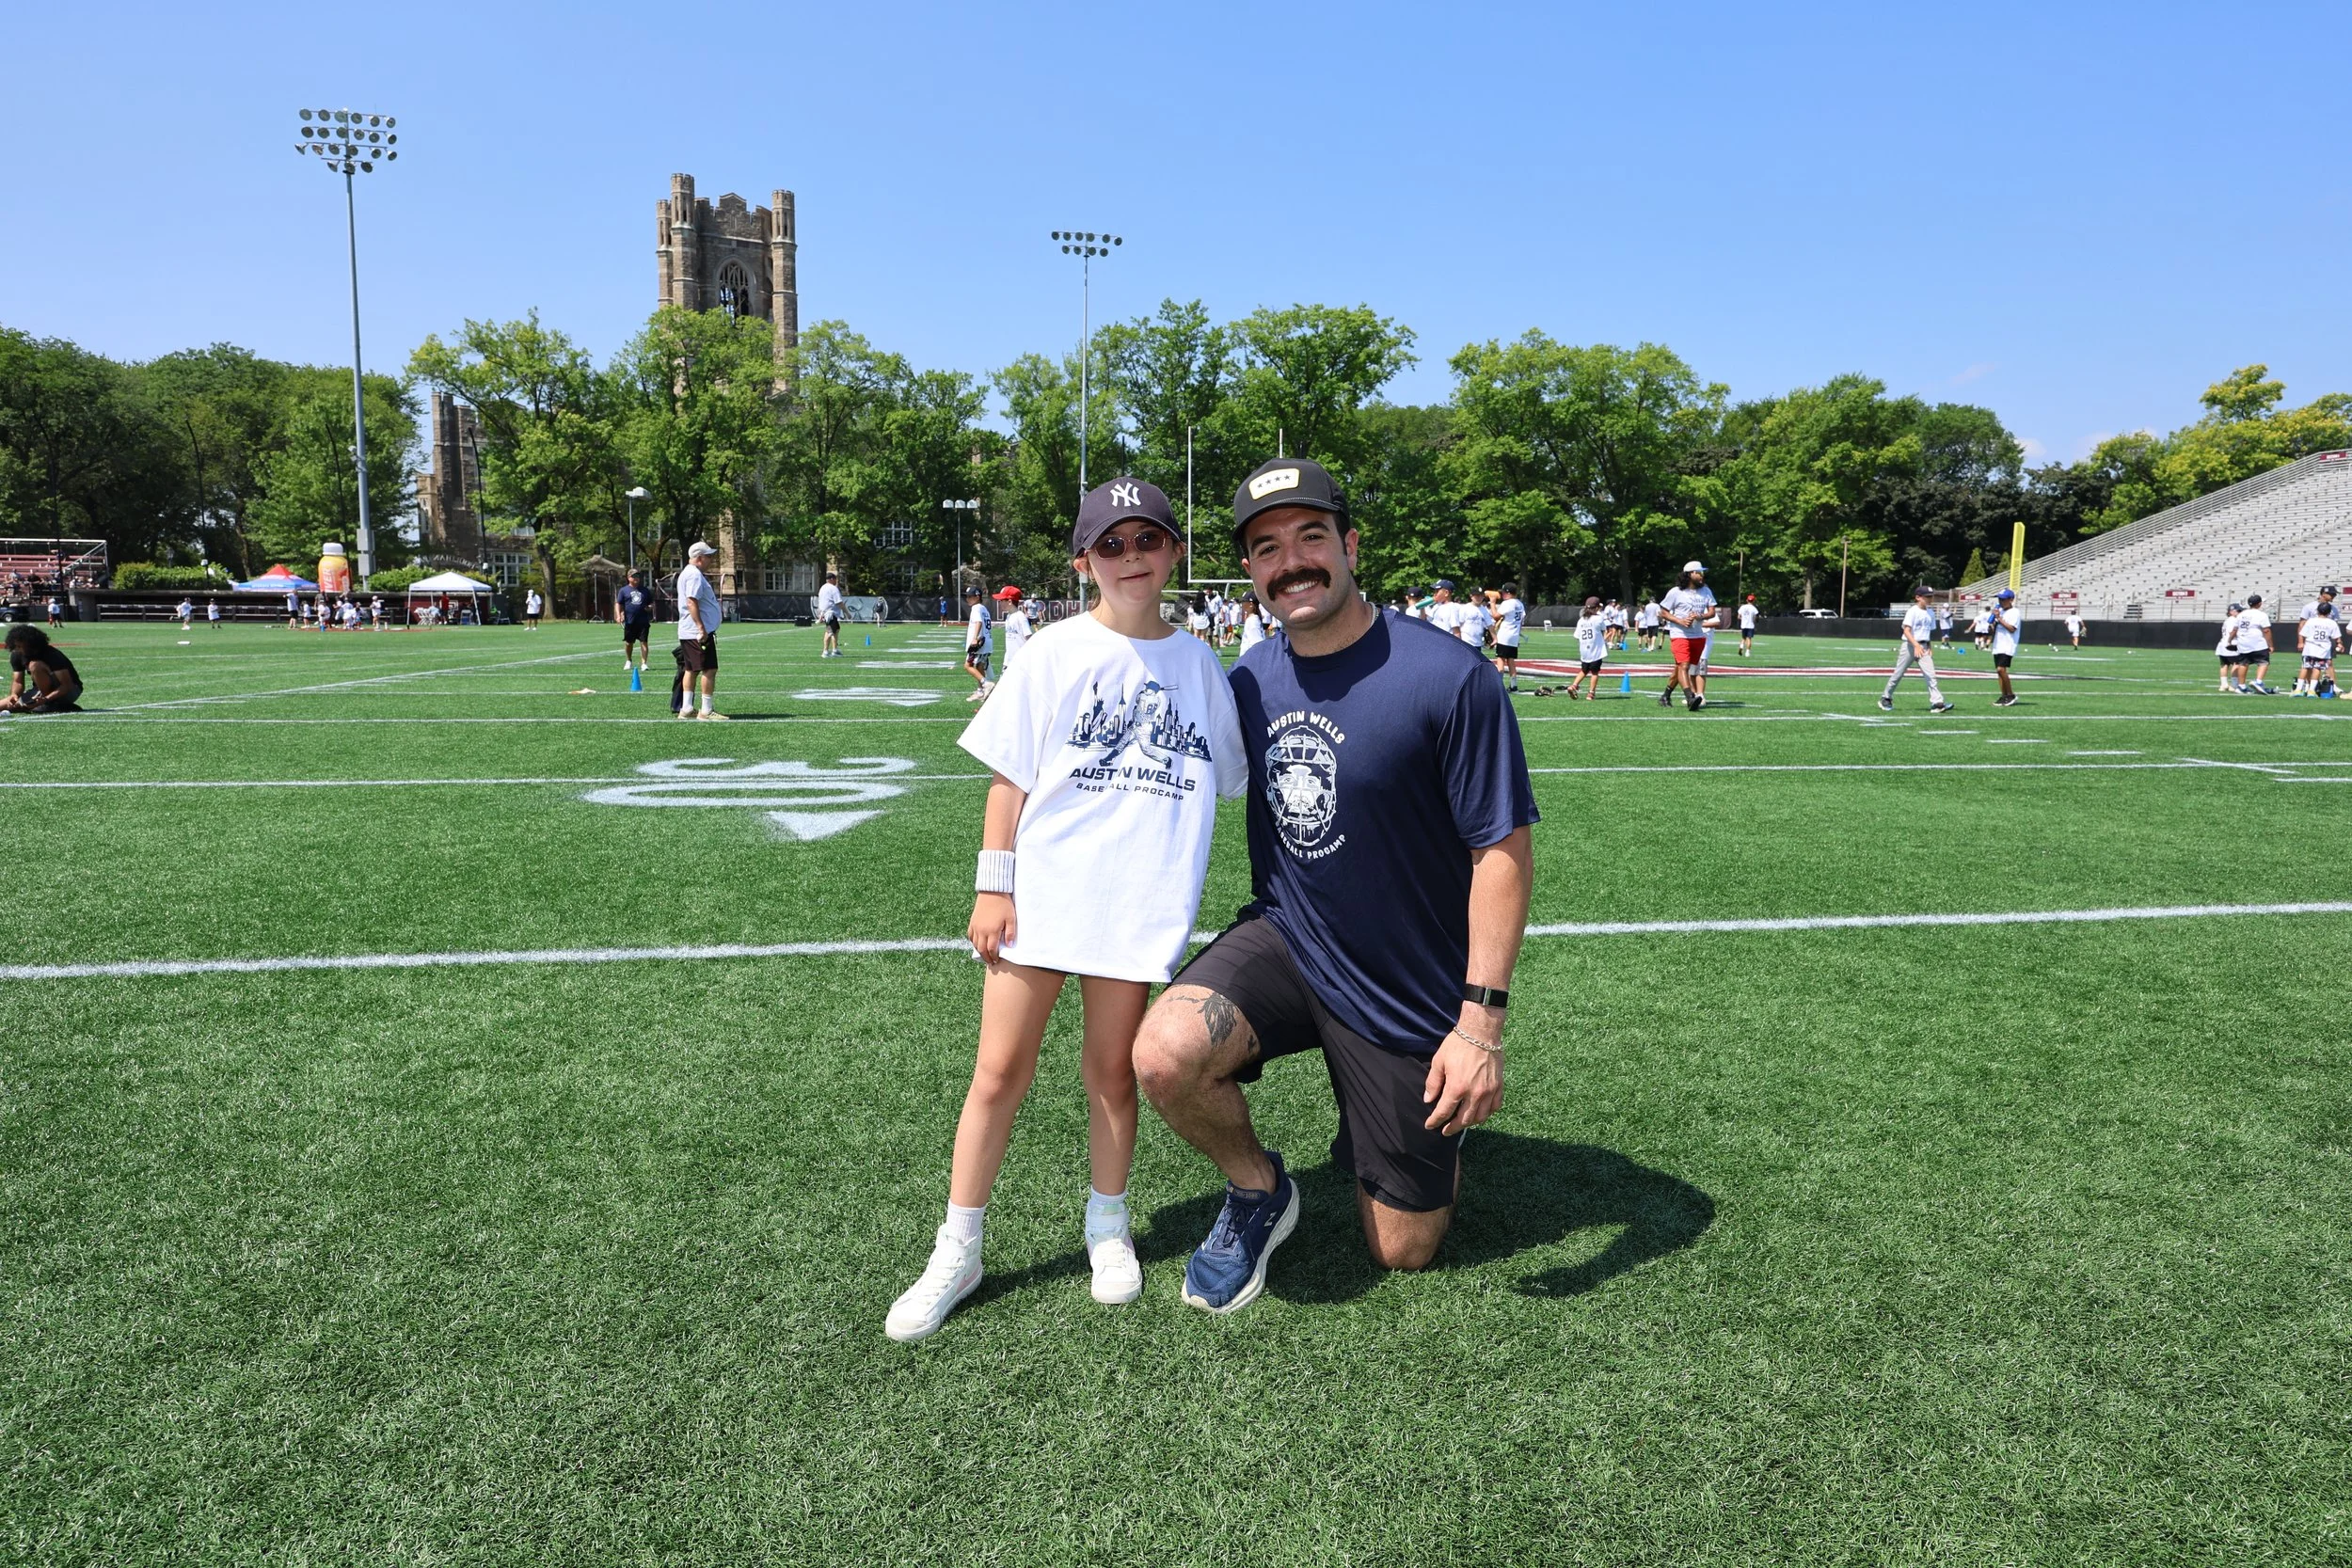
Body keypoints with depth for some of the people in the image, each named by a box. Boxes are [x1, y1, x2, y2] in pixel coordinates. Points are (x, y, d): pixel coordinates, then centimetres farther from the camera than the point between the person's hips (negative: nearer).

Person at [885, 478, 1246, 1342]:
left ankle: (1108, 1227, 33)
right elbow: (1008, 777, -1)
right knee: (1000, 1073, 3)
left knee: (1111, 1070, 11)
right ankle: (957, 1251, 18)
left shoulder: (1198, 663, 5)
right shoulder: (1053, 654, -2)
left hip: (1137, 905, 2)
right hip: (1037, 896, -1)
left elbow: (1239, 774, 16)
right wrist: (993, 886, -4)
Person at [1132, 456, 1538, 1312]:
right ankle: (1258, 1189, 4)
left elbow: (1502, 850, -17)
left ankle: (1434, 1131, 43)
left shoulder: (1450, 677, -20)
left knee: (1402, 1250, 8)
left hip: (1411, 997, -3)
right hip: (1285, 942, 3)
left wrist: (1481, 1019, -21)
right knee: (1164, 1055, -28)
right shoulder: (1249, 680, -3)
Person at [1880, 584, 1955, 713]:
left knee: (1930, 674, -8)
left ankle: (1937, 703, -14)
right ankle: (1885, 698, 20)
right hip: (1910, 645, -5)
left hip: (1923, 647, 5)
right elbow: (1906, 631, -18)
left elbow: (1929, 632, 20)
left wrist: (1930, 648, 9)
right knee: (1899, 673, 3)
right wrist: (1916, 645, -29)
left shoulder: (1931, 613, 11)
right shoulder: (1912, 611, -10)